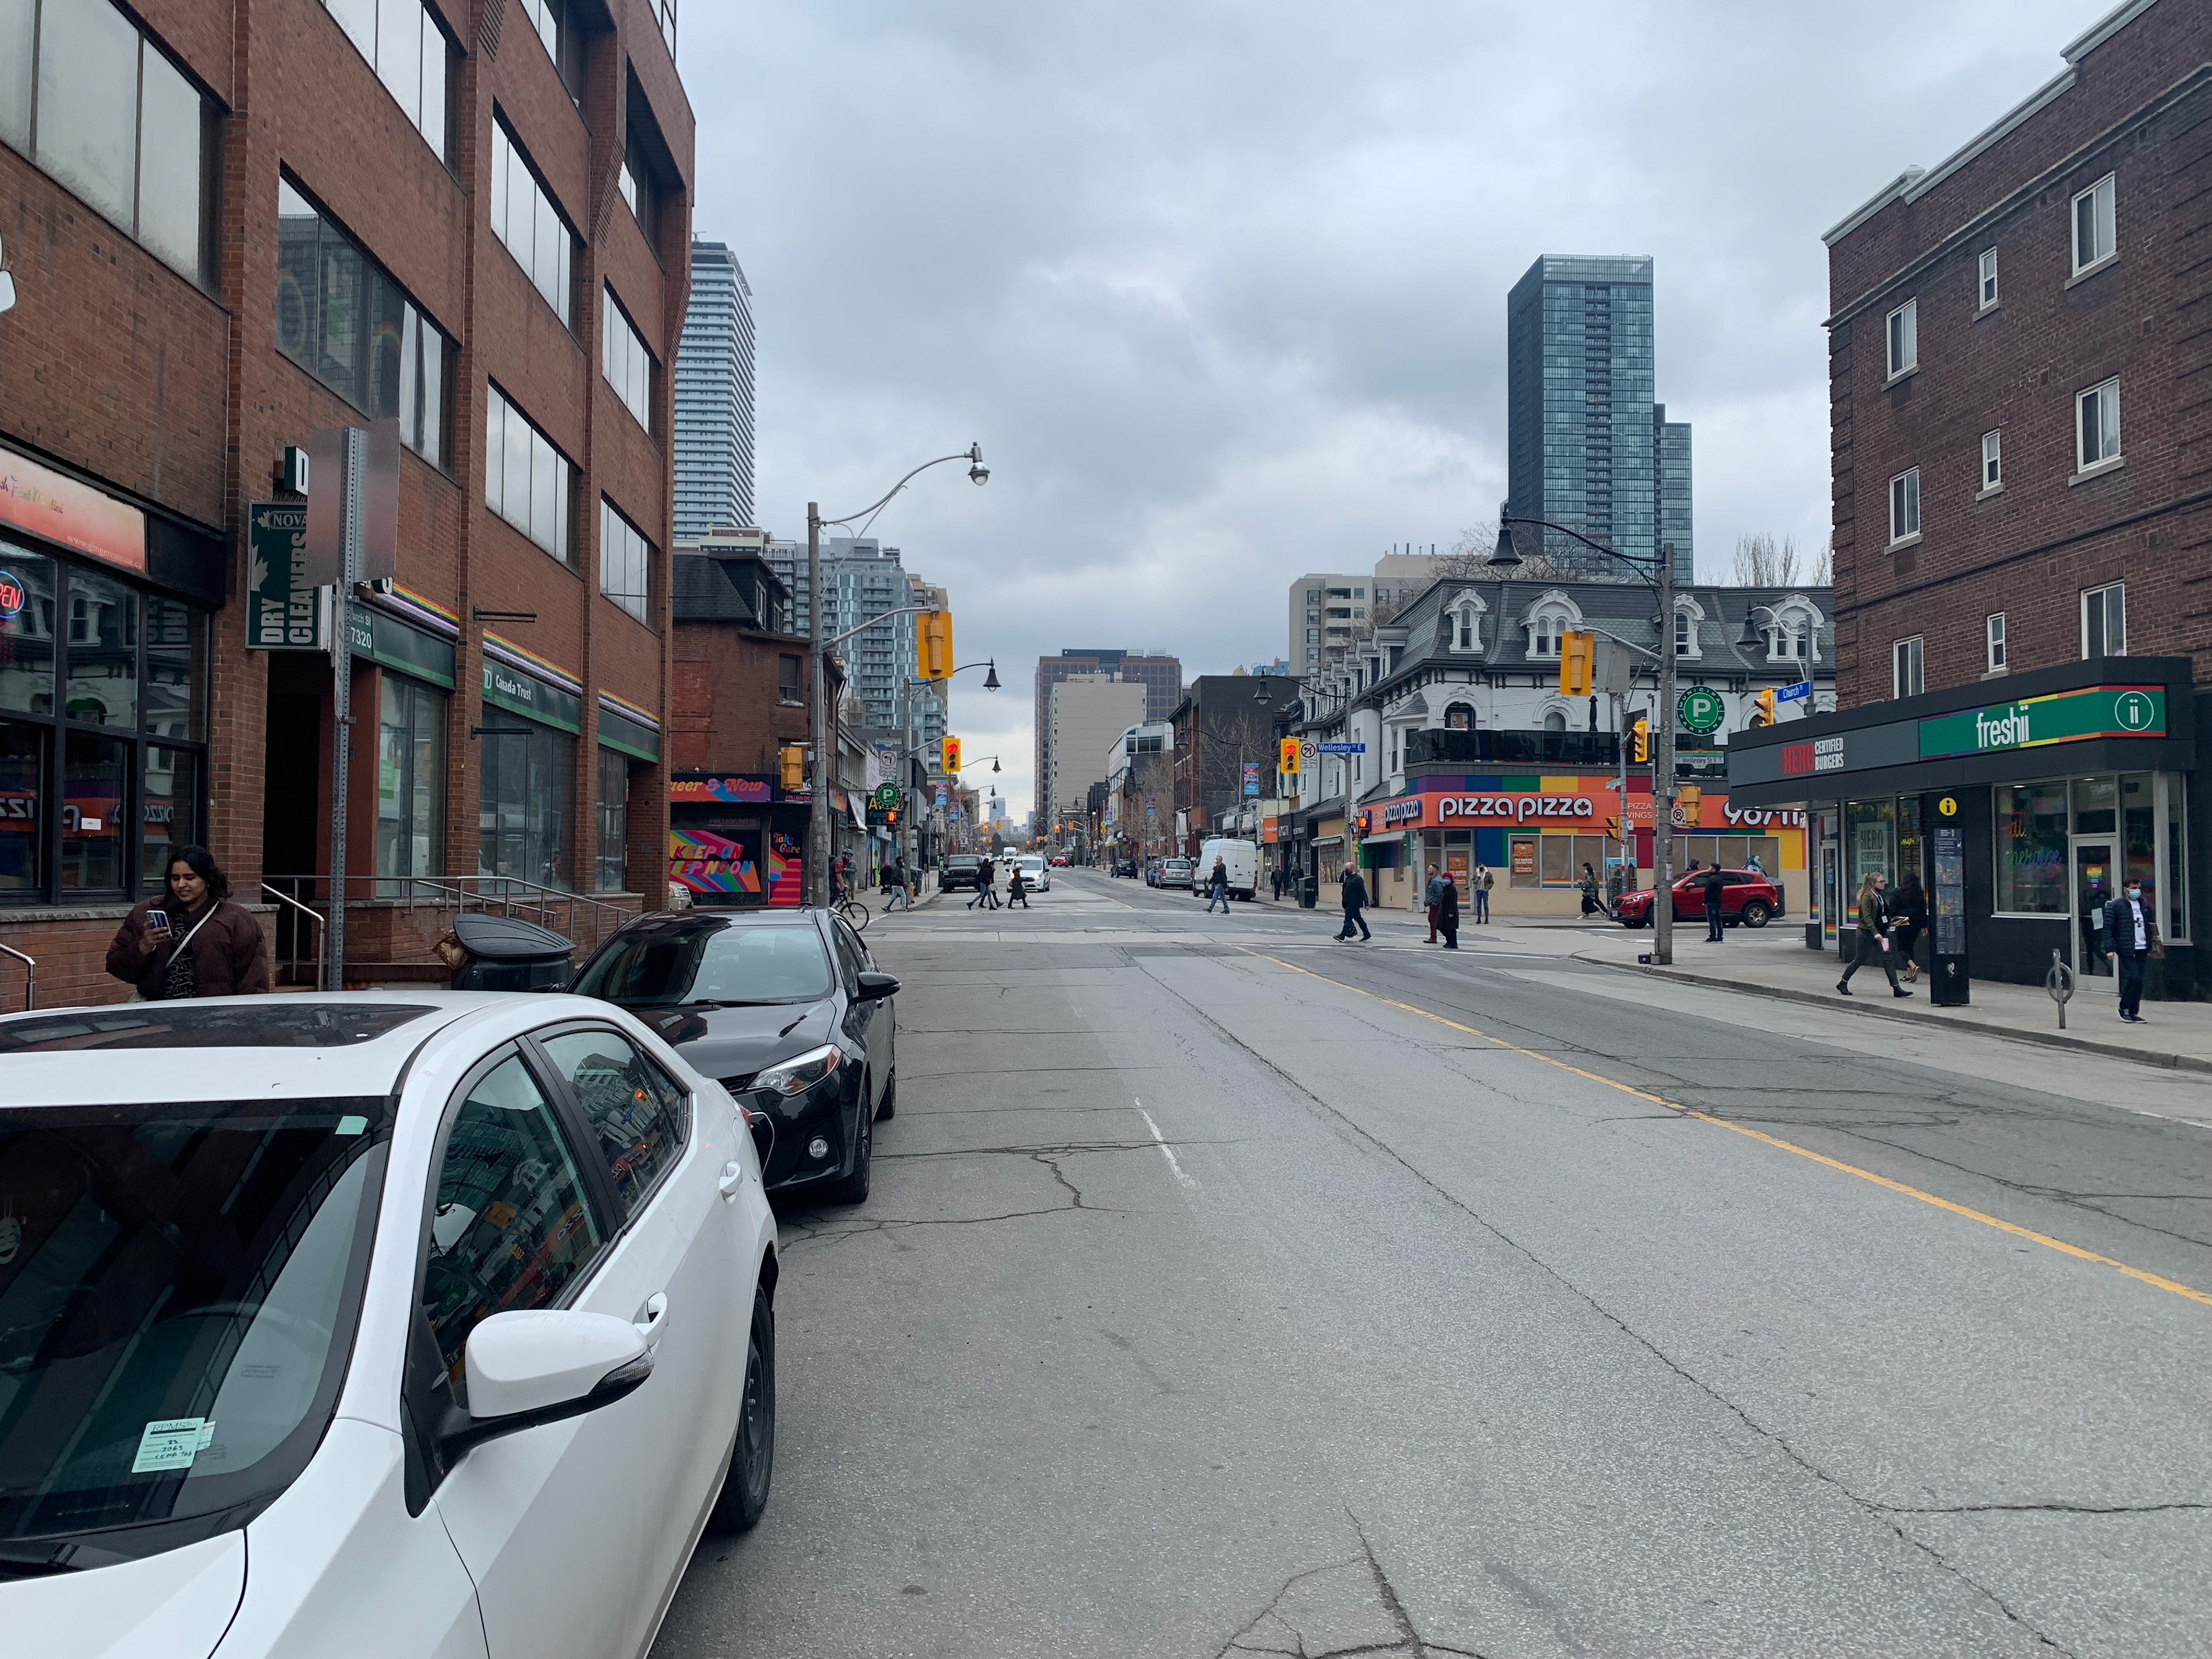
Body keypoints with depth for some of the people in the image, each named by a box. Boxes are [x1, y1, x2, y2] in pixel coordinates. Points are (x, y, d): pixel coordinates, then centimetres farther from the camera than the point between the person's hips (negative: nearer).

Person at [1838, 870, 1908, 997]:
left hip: (1880, 932, 8)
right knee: (1860, 960, 2)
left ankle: (1896, 988, -3)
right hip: (1867, 933, -7)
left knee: (1888, 958, -1)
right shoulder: (1867, 897, -14)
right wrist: (1875, 933, -29)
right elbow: (1866, 916, -21)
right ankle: (1843, 983, 17)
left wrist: (1887, 928, 15)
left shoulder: (1881, 896, 11)